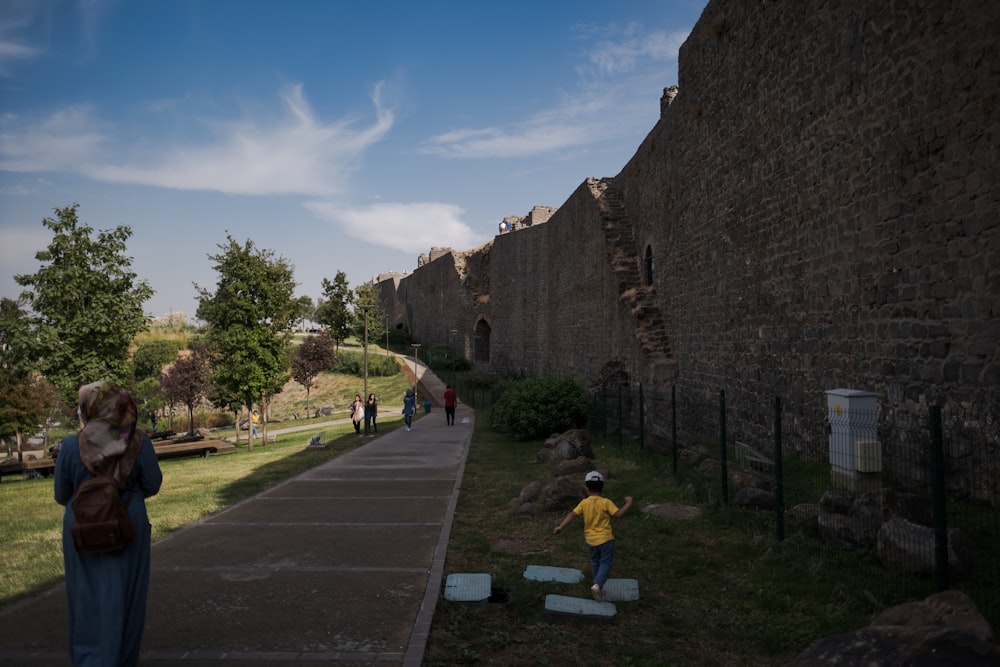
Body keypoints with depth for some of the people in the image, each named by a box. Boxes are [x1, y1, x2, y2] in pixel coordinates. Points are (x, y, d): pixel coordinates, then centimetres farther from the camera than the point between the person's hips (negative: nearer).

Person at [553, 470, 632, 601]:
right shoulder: (606, 502, -12)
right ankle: (597, 585, -15)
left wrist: (561, 527, -8)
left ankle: (598, 587, 28)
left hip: (590, 539, 4)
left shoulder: (584, 503, -4)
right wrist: (628, 504, -5)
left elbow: (572, 514, -9)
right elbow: (618, 514, -17)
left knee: (595, 562, 21)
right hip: (605, 539, -3)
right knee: (606, 563, 5)